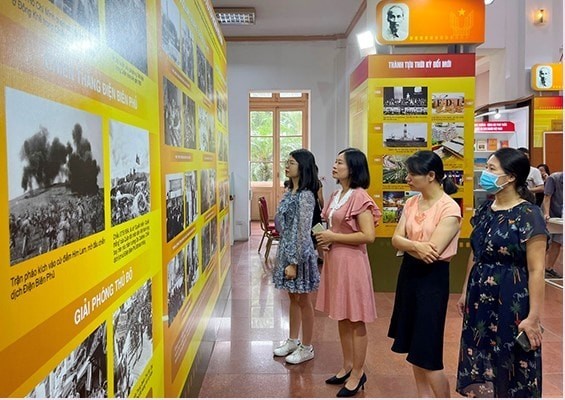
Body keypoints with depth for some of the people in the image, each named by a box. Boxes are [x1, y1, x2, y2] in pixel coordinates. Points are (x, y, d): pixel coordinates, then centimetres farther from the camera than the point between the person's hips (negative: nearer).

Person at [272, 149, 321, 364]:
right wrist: (285, 255, 16)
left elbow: (303, 232, -21)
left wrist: (294, 262, -20)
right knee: (293, 298, 19)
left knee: (303, 301, 6)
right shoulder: (289, 191, 8)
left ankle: (306, 348, 21)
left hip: (299, 252, -9)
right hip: (286, 249, 9)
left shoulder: (305, 196, -19)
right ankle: (292, 341, 34)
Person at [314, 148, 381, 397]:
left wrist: (333, 237, -17)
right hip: (334, 261, 9)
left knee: (356, 320, 5)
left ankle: (358, 373, 20)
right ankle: (347, 366, 32)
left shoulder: (359, 197, -15)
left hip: (351, 262, -9)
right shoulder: (335, 196, 11)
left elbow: (368, 236, -21)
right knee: (341, 317, 17)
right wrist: (324, 239, 2)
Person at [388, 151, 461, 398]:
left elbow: (431, 251, -22)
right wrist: (416, 247, -22)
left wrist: (406, 244, -7)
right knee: (412, 346, 16)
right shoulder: (411, 203, 6)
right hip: (409, 273, 7)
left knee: (427, 352, 0)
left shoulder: (449, 208, -16)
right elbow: (396, 240, -3)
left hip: (433, 277, -7)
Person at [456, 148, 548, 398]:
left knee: (510, 369, 9)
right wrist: (465, 292, 15)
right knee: (479, 366, 15)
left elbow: (536, 270, -16)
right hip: (481, 297, 7)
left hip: (511, 301, -6)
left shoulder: (528, 215, -15)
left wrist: (533, 317, -16)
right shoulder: (484, 210, 6)